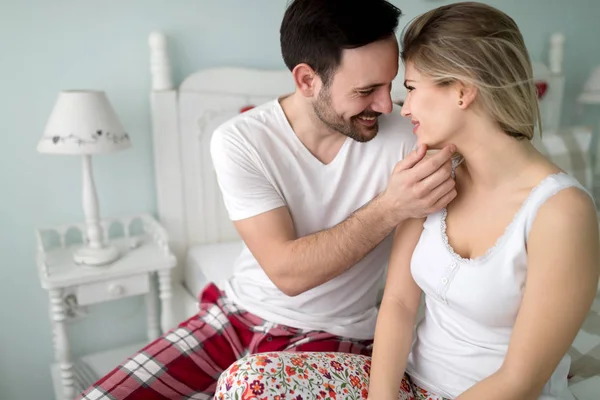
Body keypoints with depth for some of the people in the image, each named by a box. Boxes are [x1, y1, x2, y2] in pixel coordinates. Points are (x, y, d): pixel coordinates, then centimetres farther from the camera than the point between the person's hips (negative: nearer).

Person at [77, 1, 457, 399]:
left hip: (330, 337, 0)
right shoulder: (239, 141, -15)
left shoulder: (404, 137, -15)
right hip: (235, 316, 1)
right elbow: (287, 272, -21)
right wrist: (389, 208, -30)